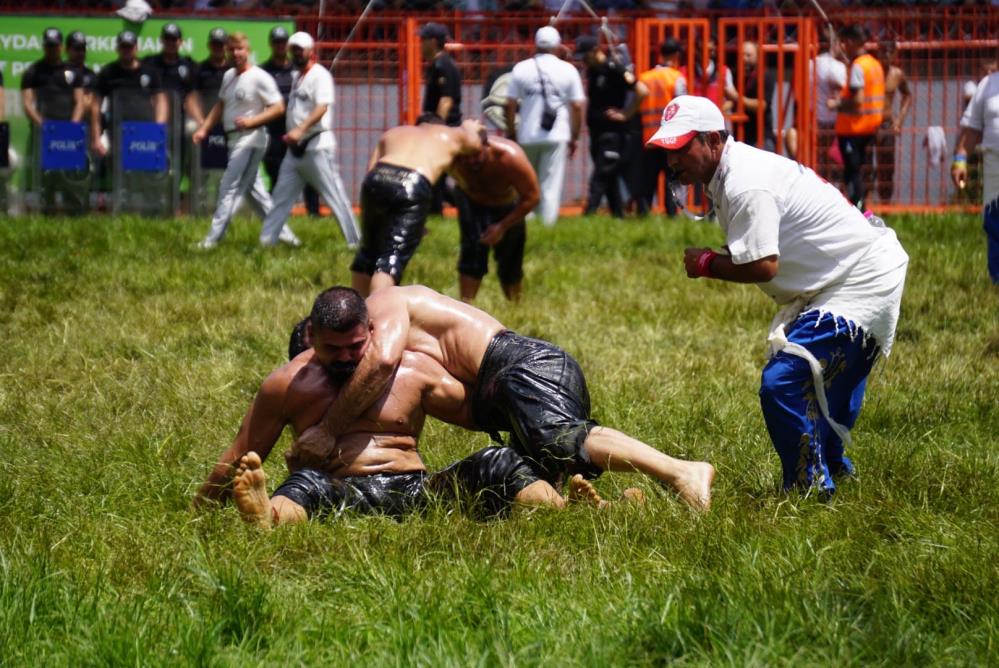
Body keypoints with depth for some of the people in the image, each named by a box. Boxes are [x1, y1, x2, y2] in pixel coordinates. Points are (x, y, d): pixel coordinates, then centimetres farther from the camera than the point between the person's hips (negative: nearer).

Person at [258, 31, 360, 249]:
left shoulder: (320, 75, -11)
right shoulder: (298, 78, 16)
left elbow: (322, 108, -25)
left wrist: (300, 129, -36)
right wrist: (292, 134, 15)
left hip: (317, 147, -9)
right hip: (295, 148, 9)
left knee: (335, 195, -7)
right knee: (281, 196, 8)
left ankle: (355, 240, -3)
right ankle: (266, 240, 11)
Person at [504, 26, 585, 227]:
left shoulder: (522, 68, 1)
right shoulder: (568, 70, 0)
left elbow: (510, 104, 0)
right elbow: (577, 106, 0)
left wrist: (511, 133, 10)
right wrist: (574, 137, 9)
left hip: (527, 136, 1)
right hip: (557, 136, -1)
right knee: (551, 187, 0)